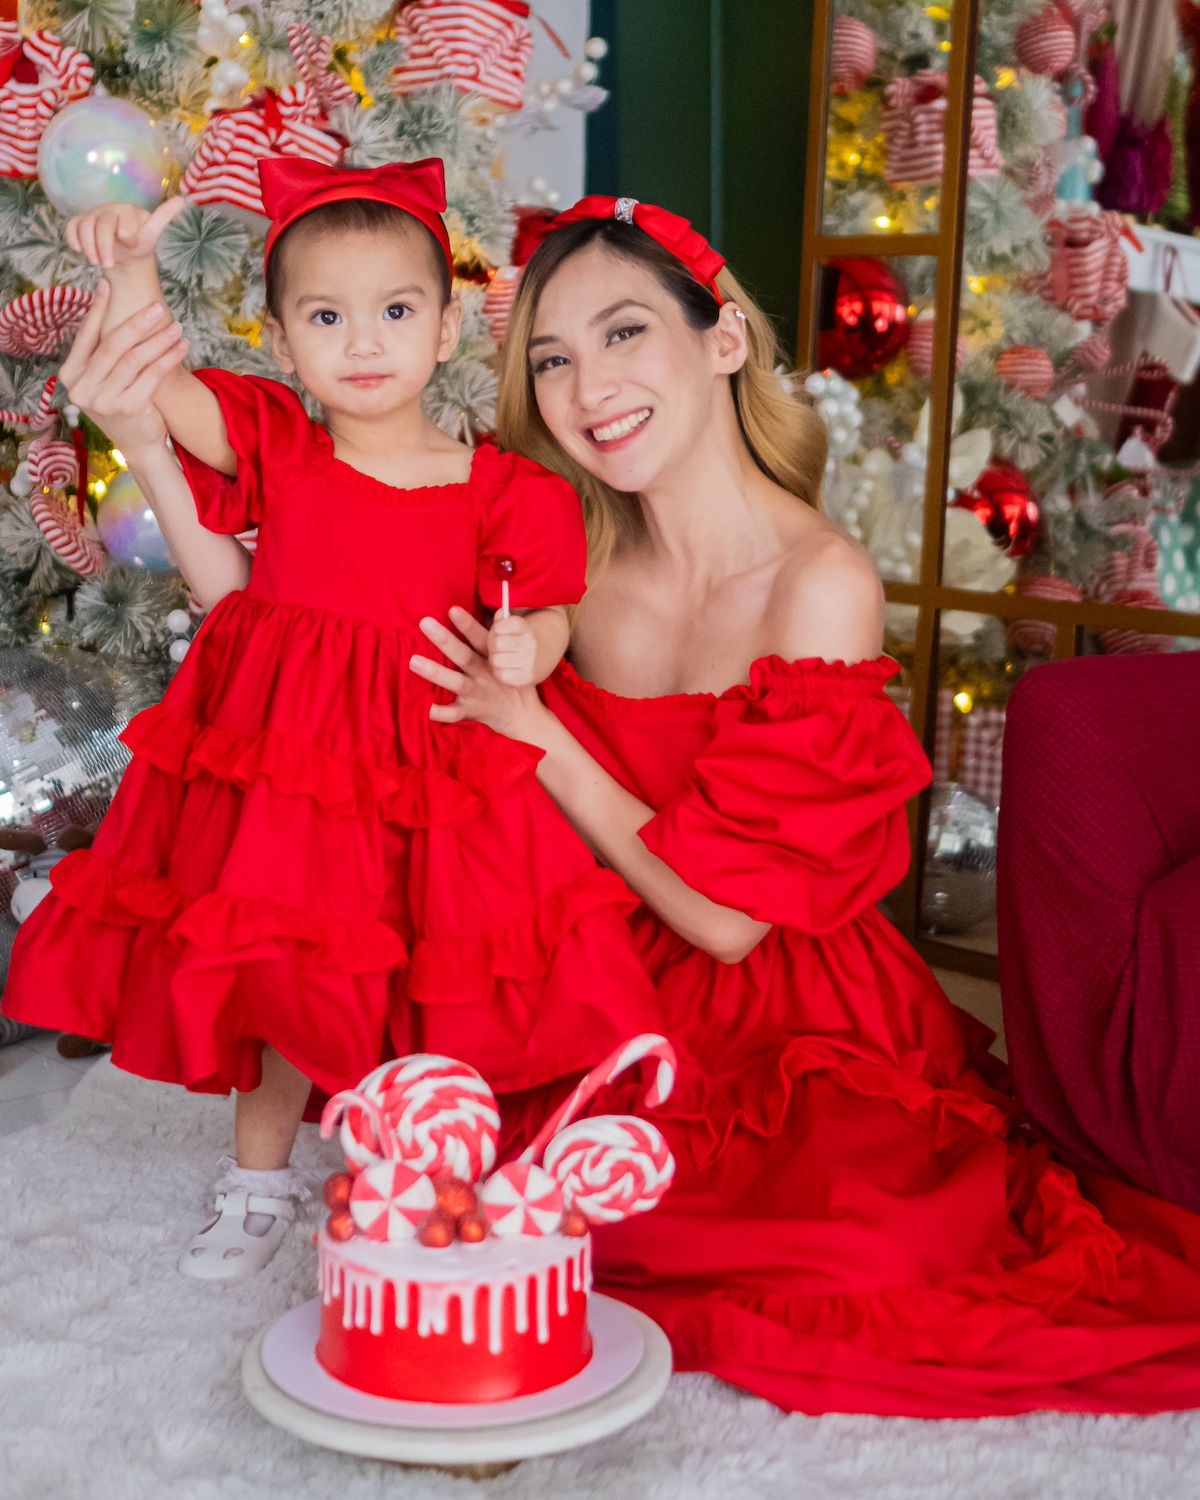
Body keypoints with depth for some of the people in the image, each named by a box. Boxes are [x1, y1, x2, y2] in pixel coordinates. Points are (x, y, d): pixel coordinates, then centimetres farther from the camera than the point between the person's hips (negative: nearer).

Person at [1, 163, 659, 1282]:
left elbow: (543, 612, 3)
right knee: (287, 985, 11)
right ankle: (259, 1180, 36)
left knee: (423, 1002, 5)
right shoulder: (276, 448, -1)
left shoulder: (501, 491, -4)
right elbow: (159, 384, -12)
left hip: (431, 769, -1)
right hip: (280, 760, 1)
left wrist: (526, 651, -20)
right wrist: (132, 272, -28)